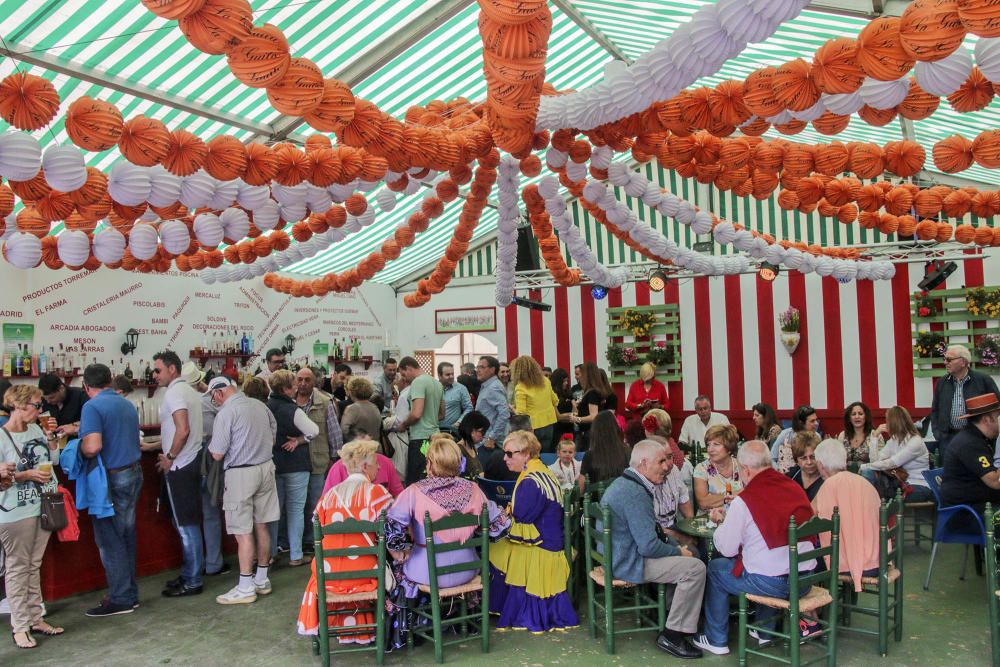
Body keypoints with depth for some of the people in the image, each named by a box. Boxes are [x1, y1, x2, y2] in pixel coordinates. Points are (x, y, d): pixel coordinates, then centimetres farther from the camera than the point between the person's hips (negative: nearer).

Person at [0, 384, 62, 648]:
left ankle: (35, 618, 24)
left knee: (34, 565, 15)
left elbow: (49, 455, 20)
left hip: (42, 507, 7)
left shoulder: (35, 429, 7)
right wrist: (27, 475, -20)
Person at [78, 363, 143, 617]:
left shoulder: (92, 406, -13)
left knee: (109, 539, 2)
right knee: (126, 536, 15)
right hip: (134, 473, 8)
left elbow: (93, 446, -25)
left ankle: (120, 599, 8)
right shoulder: (128, 405, 11)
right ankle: (130, 593, 23)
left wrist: (79, 447, -1)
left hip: (111, 478, -8)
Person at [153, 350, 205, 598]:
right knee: (188, 524, 16)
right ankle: (190, 573, 25)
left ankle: (192, 582, 5)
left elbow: (183, 431, -24)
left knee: (186, 525, -2)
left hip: (180, 467, -9)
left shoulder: (174, 393, -14)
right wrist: (153, 445, 19)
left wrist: (170, 457, -12)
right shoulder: (188, 390, 15)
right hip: (192, 463, 9)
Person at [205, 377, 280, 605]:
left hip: (240, 473, -7)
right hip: (266, 467, 7)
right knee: (262, 526, 14)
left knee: (243, 532, 0)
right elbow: (273, 436, 17)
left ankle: (246, 588, 5)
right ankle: (262, 579, 24)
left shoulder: (226, 413, -15)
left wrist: (211, 445, 8)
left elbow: (217, 454, -12)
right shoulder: (259, 405, 6)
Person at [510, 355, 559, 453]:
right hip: (549, 424, 6)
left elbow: (520, 413, -18)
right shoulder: (545, 381, 2)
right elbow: (555, 401, 12)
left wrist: (513, 409, 1)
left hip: (533, 427, -5)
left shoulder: (520, 388, -16)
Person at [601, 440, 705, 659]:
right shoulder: (635, 493, -24)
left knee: (690, 554, 19)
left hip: (618, 556, 11)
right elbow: (649, 546, -26)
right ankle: (672, 635, -5)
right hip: (629, 563, -11)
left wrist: (677, 546, 10)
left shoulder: (625, 483, 11)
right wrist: (679, 551, -9)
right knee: (695, 568, -15)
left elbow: (650, 529, 21)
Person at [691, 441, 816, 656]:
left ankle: (716, 640, 26)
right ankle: (765, 631, 45)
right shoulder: (796, 488, 2)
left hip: (770, 583, -6)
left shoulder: (744, 500, -15)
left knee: (715, 568, 17)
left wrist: (722, 522, 13)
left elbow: (726, 549, -7)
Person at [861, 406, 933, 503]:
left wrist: (864, 466, -15)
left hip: (919, 487, -7)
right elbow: (876, 459, -4)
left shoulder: (915, 442, -16)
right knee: (868, 473, -19)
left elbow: (890, 464, -23)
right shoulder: (894, 439, 9)